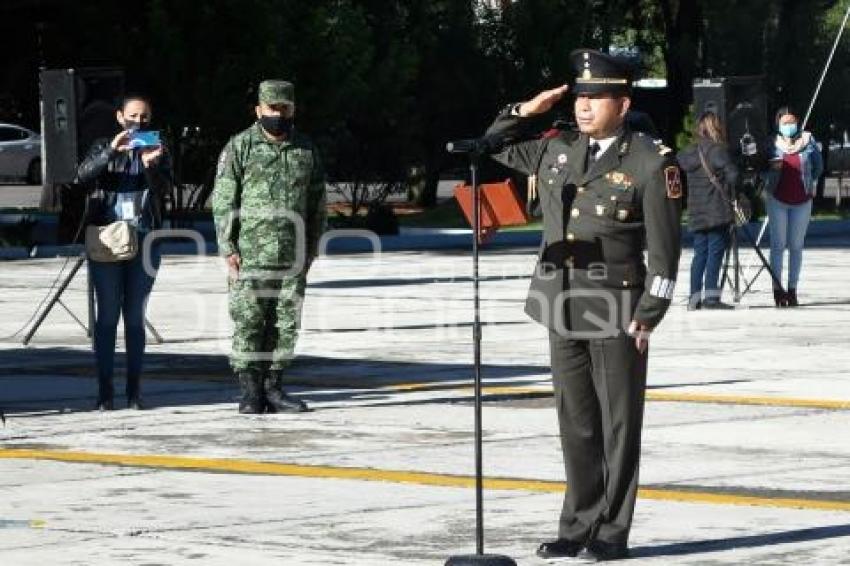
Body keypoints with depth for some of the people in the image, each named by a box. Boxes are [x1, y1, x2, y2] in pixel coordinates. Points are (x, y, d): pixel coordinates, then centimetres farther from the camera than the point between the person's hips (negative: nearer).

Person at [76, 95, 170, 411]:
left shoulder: (157, 152, 13)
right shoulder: (103, 148, 11)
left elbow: (163, 189, -5)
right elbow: (83, 176, -9)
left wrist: (150, 165, -24)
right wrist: (111, 152, -23)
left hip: (144, 242, 1)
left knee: (136, 317, 3)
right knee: (107, 316, -2)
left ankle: (134, 390, 6)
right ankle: (104, 390, -2)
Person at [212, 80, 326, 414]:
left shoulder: (306, 149, 12)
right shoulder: (240, 147, 0)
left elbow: (317, 204, 17)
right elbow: (224, 201, -3)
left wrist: (311, 248, 12)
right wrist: (228, 248, -9)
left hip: (292, 257, 4)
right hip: (251, 254, -4)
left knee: (286, 322, 4)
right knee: (248, 321, -5)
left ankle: (273, 387, 11)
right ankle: (250, 390, 0)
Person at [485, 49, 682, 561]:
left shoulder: (651, 163, -7)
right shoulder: (557, 150, 10)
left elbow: (665, 249, -8)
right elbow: (496, 146, 27)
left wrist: (648, 317, -13)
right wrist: (527, 111, 9)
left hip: (617, 312, -5)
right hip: (563, 308, 5)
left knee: (619, 423, 2)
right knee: (576, 423, 10)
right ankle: (580, 525, 18)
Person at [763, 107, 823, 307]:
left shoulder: (808, 140, -1)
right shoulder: (772, 144, -1)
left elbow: (818, 166, 8)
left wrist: (811, 184, 2)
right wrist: (771, 167, -15)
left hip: (802, 201, 1)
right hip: (777, 200, -1)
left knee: (796, 246, 5)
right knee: (778, 245, -2)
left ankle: (792, 290, 10)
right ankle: (777, 289, 1)